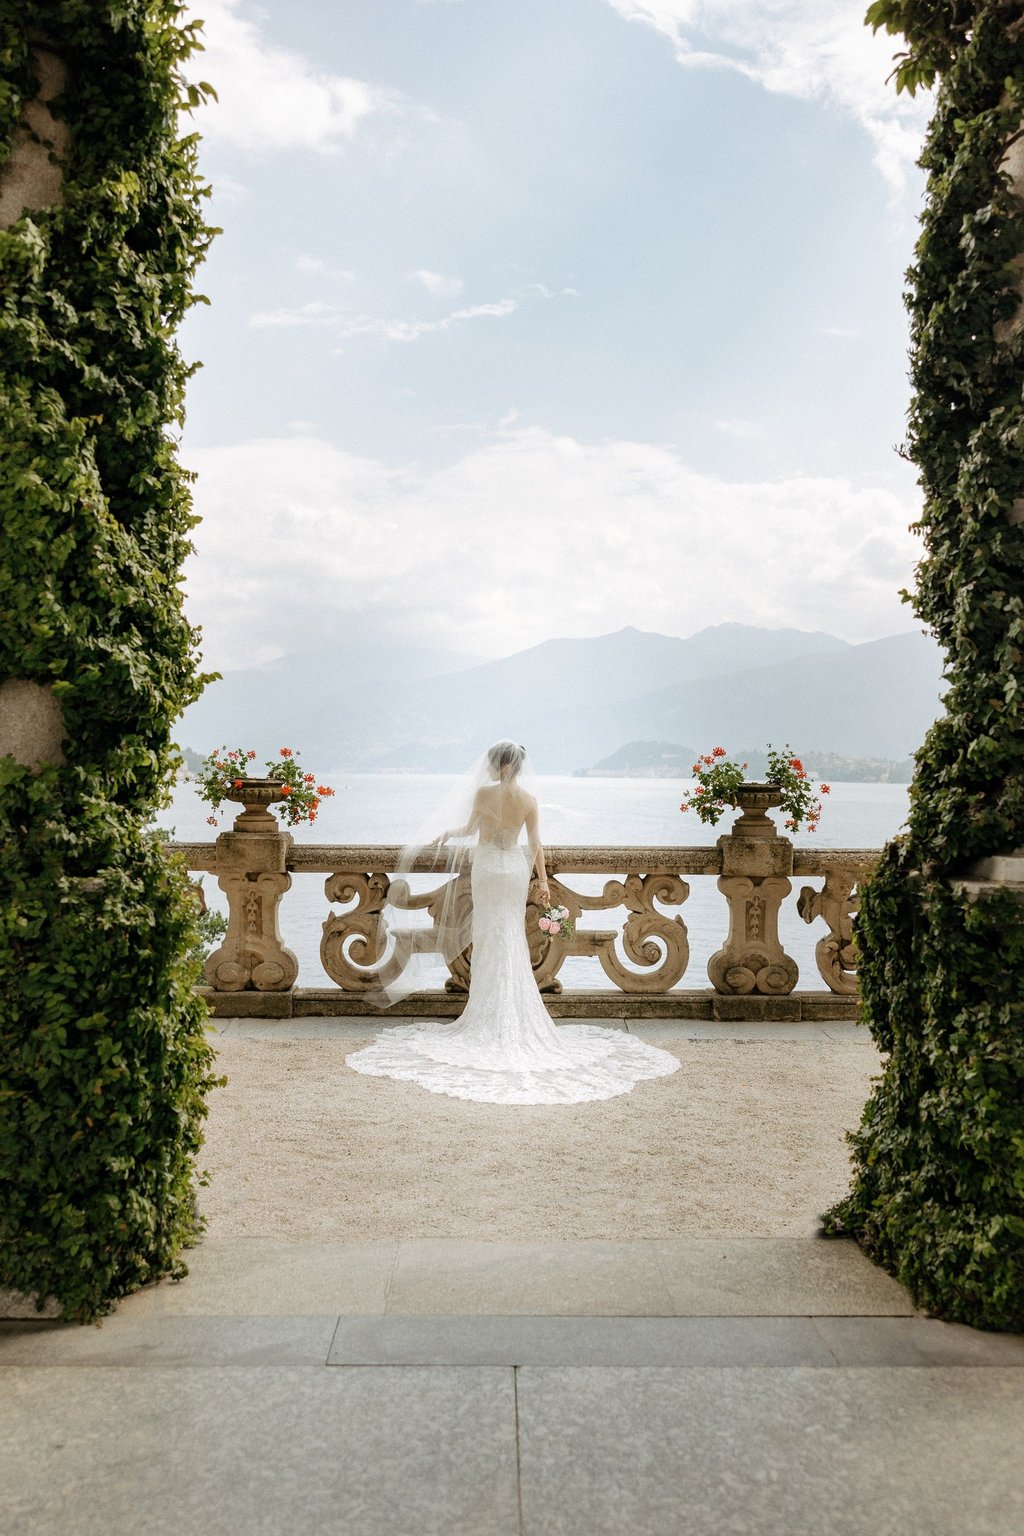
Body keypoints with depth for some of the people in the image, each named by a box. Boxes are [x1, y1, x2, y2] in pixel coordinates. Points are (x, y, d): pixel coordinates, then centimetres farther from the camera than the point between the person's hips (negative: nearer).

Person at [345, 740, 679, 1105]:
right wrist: (542, 879, 4)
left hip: (487, 866, -3)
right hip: (517, 867, 3)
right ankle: (516, 1012, 16)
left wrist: (448, 833, 20)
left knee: (489, 938, 5)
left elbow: (469, 829, 0)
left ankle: (489, 1011, 9)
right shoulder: (529, 798, -3)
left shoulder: (483, 791, -11)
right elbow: (535, 842, -2)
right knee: (513, 939, 11)